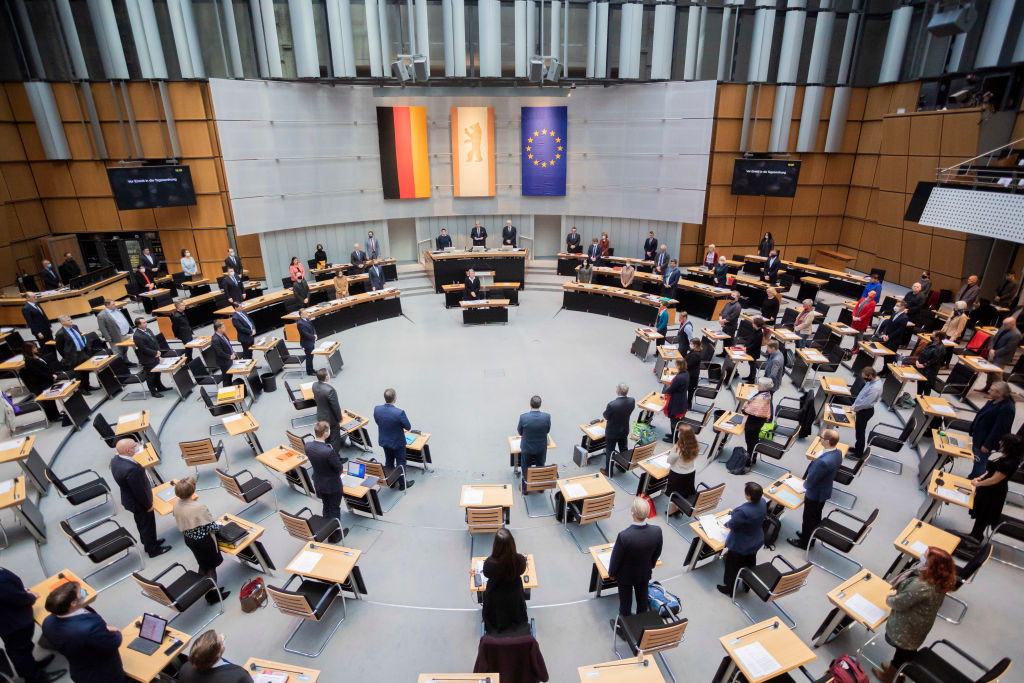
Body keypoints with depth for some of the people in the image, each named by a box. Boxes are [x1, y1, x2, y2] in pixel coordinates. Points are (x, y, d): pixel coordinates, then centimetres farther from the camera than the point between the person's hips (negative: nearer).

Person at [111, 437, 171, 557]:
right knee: (148, 525, 16)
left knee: (141, 524, 29)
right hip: (138, 503, -8)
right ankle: (152, 549, 36)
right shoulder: (131, 469, -40)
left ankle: (149, 542, 50)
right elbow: (139, 490, -29)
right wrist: (148, 505, -15)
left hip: (127, 498, 8)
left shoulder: (115, 460, -12)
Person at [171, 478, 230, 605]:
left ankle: (204, 588, 40)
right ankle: (213, 594, 29)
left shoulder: (176, 503, -12)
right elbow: (211, 527, -23)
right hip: (203, 541, -7)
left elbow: (180, 521, 5)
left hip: (188, 539, 7)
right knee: (211, 566, 14)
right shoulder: (199, 507, -34)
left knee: (203, 564, 25)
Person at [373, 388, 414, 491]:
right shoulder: (399, 412, -34)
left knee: (389, 461, 26)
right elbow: (408, 427, -20)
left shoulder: (376, 409, -19)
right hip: (397, 442, -5)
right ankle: (402, 484, 32)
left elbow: (377, 422, 0)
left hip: (384, 441, 5)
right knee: (400, 463, 16)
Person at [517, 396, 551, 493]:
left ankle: (525, 488, 37)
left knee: (526, 469, 21)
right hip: (541, 448, 1)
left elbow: (519, 432, -8)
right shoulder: (547, 417, -23)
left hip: (527, 448, -1)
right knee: (540, 468, 25)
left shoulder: (523, 417, -26)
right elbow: (548, 430, -4)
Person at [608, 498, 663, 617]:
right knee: (642, 599, 29)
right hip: (645, 573, 4)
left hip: (625, 576, -4)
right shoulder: (657, 531, -28)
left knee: (625, 602, 21)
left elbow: (616, 558, -22)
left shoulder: (623, 536, -40)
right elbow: (657, 553, -6)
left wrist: (612, 573, -1)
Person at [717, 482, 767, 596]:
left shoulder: (743, 512, -42)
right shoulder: (763, 502, -19)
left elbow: (732, 525, -25)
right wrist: (735, 513, -1)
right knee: (750, 564, 30)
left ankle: (730, 589, 39)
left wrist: (727, 523, -3)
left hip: (740, 546, -7)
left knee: (733, 567, 18)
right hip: (756, 541, 7)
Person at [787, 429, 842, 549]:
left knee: (809, 518, 15)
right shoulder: (838, 453, -13)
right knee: (816, 516, 27)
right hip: (825, 491, 8)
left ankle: (804, 542, 36)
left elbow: (810, 481, -27)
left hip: (814, 494, -8)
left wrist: (805, 484, -4)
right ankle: (810, 537, 48)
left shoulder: (824, 461, -40)